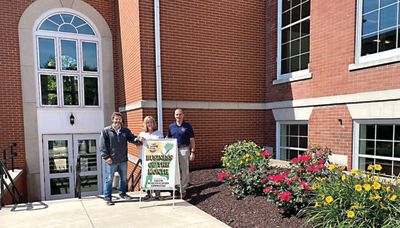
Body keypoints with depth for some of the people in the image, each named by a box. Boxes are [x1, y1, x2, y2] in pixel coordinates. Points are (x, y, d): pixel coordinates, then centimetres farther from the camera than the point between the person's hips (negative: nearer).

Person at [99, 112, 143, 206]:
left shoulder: (126, 131, 8)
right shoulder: (106, 131, -3)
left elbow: (132, 139, 1)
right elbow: (102, 145, -6)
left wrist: (139, 139, -22)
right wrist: (106, 157, -13)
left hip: (123, 160, 4)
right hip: (111, 161, -4)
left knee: (124, 178, 17)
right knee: (109, 179, 2)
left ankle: (122, 193, 36)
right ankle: (107, 198, 13)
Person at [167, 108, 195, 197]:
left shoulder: (187, 126, -1)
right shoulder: (171, 126, 8)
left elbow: (192, 140, 0)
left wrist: (192, 152, -6)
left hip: (184, 150, -3)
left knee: (184, 170, 2)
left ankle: (183, 189, 12)